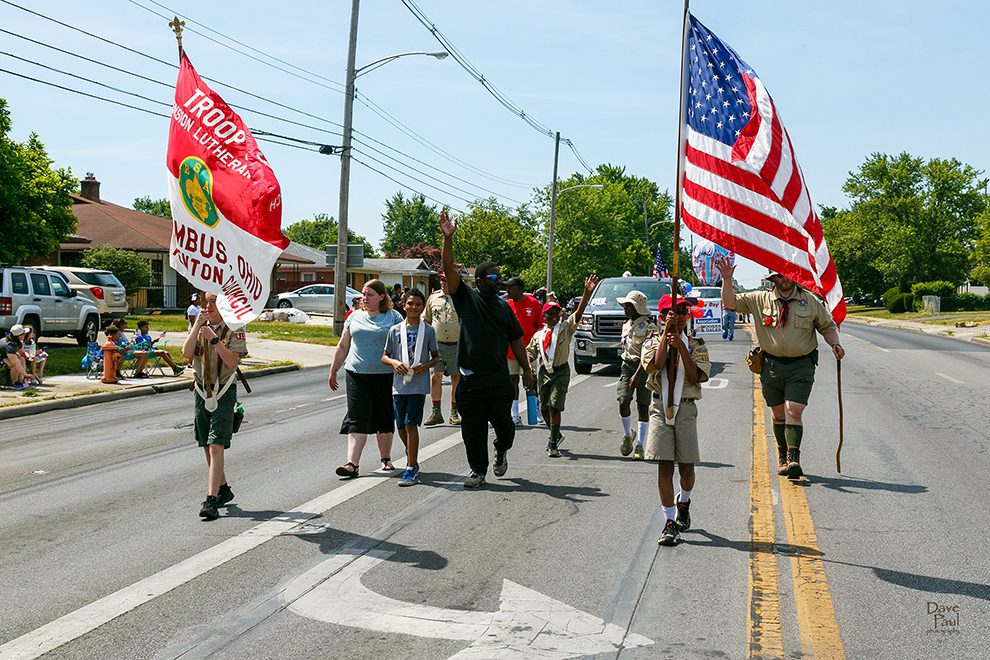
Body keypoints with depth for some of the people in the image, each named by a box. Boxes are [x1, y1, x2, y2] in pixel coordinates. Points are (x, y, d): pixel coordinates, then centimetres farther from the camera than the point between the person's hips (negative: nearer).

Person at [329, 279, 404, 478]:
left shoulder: (393, 317, 2)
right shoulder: (355, 317, 12)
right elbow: (343, 346, 18)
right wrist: (333, 371, 18)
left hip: (384, 376, -2)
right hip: (356, 374, 2)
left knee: (384, 418, 9)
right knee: (357, 418, -6)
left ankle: (386, 459, 25)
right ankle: (352, 463, -11)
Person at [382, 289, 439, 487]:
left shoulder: (428, 330, 3)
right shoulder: (395, 330, 6)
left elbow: (436, 357, 9)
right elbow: (384, 357, 9)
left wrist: (426, 365, -11)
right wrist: (394, 362, -12)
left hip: (419, 385, -3)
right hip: (399, 384, 3)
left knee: (411, 424, -10)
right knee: (401, 426, 10)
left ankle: (411, 469, -5)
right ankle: (412, 456, 37)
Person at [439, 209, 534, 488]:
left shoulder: (504, 307, 13)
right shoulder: (465, 298, 3)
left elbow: (516, 340, 15)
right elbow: (450, 269, -9)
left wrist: (526, 370, 7)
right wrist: (448, 238, -21)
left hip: (499, 378, 2)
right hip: (470, 378, -2)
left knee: (503, 423, 3)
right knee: (472, 428, 3)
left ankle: (502, 450, 35)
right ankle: (478, 470, 17)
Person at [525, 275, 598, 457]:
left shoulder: (566, 328, 2)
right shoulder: (538, 335, 12)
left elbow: (579, 312, -9)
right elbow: (529, 351, 18)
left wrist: (587, 292, -21)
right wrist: (529, 366, -3)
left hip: (561, 371, -4)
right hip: (543, 372, 4)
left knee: (554, 406, -12)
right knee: (544, 408, 8)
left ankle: (553, 444, -5)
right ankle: (556, 435, 33)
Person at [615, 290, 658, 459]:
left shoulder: (649, 327, -11)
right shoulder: (626, 325, 12)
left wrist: (636, 376, -23)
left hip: (644, 368, -5)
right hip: (627, 366, 5)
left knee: (643, 407, 0)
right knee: (623, 402, -11)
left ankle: (639, 446, 6)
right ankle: (628, 435, 12)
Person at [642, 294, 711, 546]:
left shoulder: (695, 344, 7)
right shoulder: (652, 341, 6)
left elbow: (695, 377, -6)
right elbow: (656, 365, -15)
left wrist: (681, 347, -13)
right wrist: (666, 333, -12)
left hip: (686, 407, 1)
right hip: (660, 407, -1)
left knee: (686, 466, 6)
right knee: (664, 466, -5)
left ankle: (683, 503, 38)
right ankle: (670, 522, 0)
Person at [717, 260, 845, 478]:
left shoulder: (810, 301, 5)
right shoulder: (759, 300, 4)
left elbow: (828, 326, 14)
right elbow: (730, 303, 4)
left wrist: (835, 345, -4)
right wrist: (727, 280, -10)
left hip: (801, 365, -2)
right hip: (771, 365, 2)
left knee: (793, 411, -14)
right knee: (778, 414, 10)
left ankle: (793, 458, -15)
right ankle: (782, 458, 23)